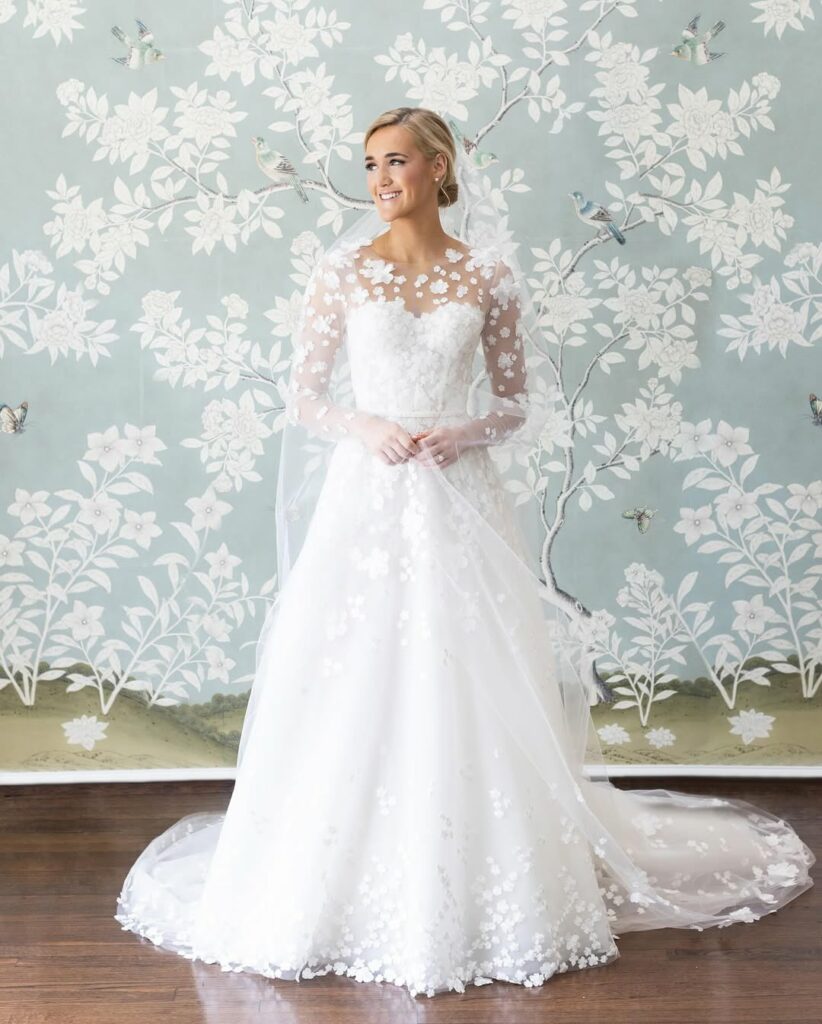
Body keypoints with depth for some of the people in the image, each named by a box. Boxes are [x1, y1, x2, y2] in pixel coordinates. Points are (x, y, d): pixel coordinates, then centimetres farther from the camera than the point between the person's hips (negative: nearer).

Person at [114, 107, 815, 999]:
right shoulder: (341, 270, 3)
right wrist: (368, 429, -14)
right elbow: (302, 395, 4)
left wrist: (466, 433, -12)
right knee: (355, 694, 1)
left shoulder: (489, 274, 4)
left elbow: (520, 399, 8)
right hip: (365, 497, 0)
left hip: (459, 500, 0)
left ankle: (475, 892, 17)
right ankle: (349, 887, 17)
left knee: (469, 695, 1)